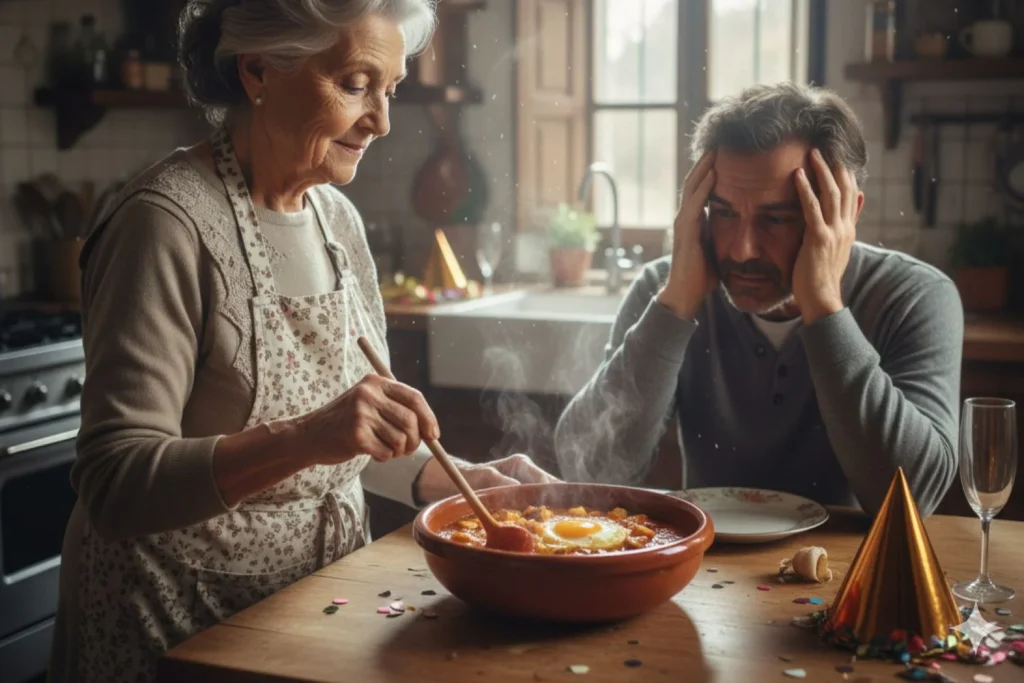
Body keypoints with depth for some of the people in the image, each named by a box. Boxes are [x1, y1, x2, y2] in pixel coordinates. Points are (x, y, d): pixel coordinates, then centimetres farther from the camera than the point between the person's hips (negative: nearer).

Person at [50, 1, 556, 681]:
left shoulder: (339, 218, 2)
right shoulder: (169, 222, -20)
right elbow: (113, 485, -25)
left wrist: (463, 480, -3)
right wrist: (304, 438, -37)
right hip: (184, 622, -6)